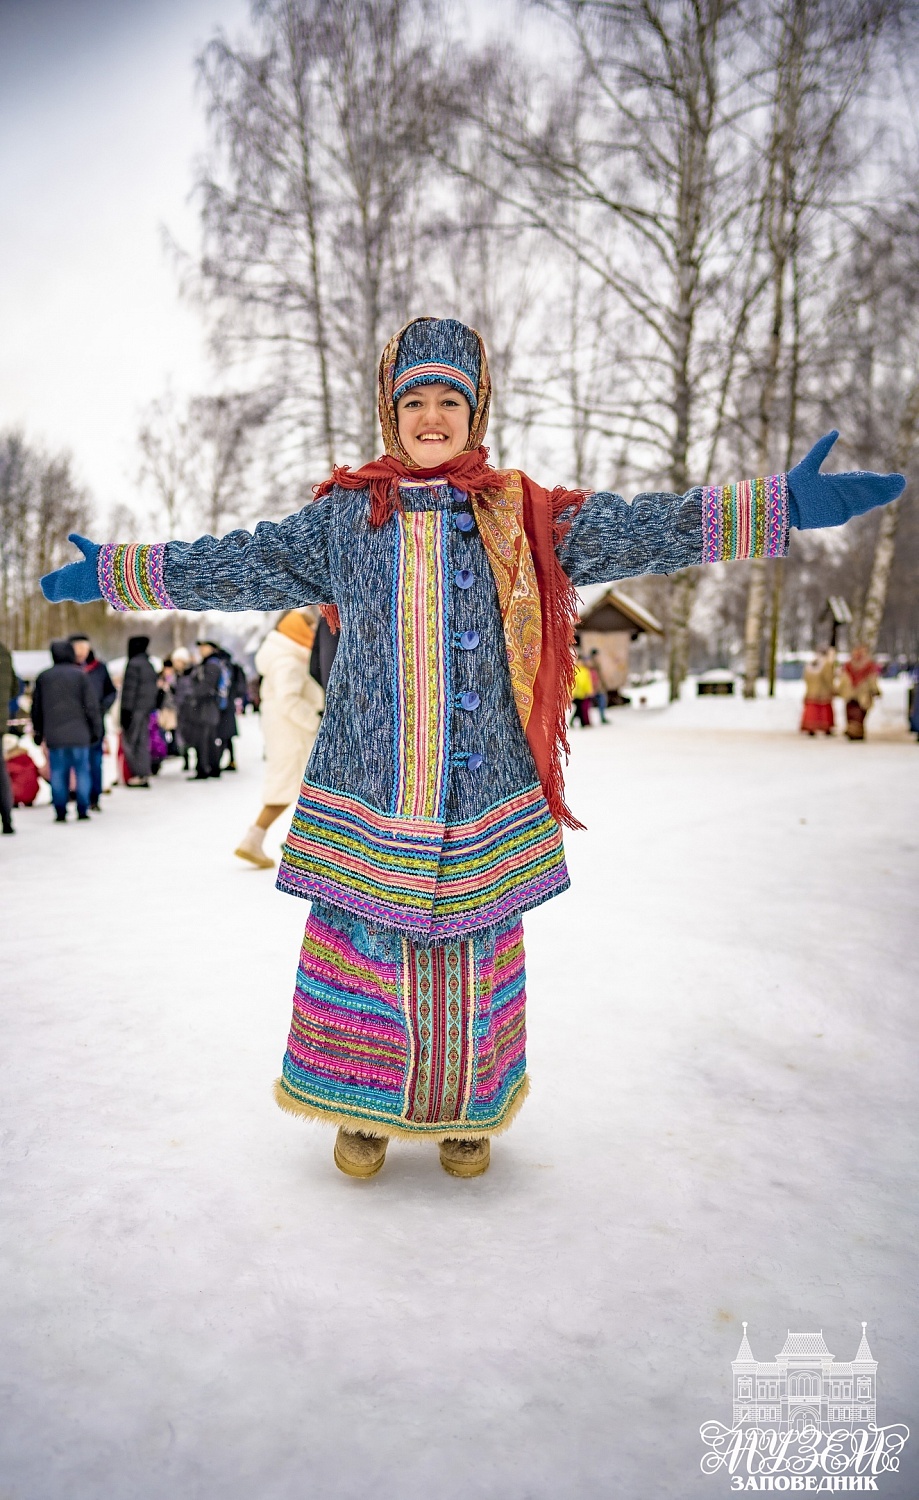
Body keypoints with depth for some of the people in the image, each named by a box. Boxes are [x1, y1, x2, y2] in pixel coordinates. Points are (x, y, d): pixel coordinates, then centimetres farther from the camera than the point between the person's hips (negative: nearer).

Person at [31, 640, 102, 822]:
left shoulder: (43, 677, 6)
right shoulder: (80, 675, -4)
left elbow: (37, 707, 13)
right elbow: (91, 706, -4)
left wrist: (38, 732, 22)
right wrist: (96, 730, 5)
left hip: (54, 735, 2)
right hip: (79, 734, -2)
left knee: (58, 773, 5)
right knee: (82, 771, 6)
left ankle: (60, 812, 4)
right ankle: (82, 811, 6)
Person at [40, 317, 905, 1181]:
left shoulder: (519, 517, 5)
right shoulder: (342, 515, 9)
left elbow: (640, 531, -1)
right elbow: (236, 566, 12)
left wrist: (785, 508, -10)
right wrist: (111, 573, 12)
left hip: (481, 792, 0)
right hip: (365, 788, 1)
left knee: (474, 946, 6)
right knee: (364, 941, 3)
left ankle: (466, 1109, 27)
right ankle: (364, 1105, 24)